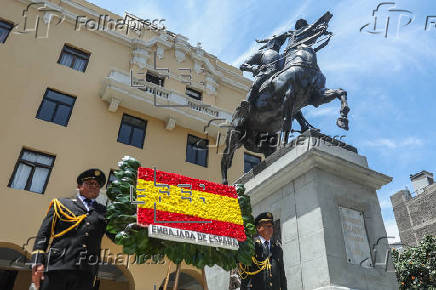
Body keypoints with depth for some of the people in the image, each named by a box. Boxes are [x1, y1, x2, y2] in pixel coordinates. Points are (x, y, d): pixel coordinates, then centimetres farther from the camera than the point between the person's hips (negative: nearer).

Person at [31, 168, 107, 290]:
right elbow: (43, 233, 8)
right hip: (57, 266, -1)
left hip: (85, 272, 1)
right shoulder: (61, 203, 16)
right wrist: (38, 262, -4)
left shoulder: (104, 211, 20)